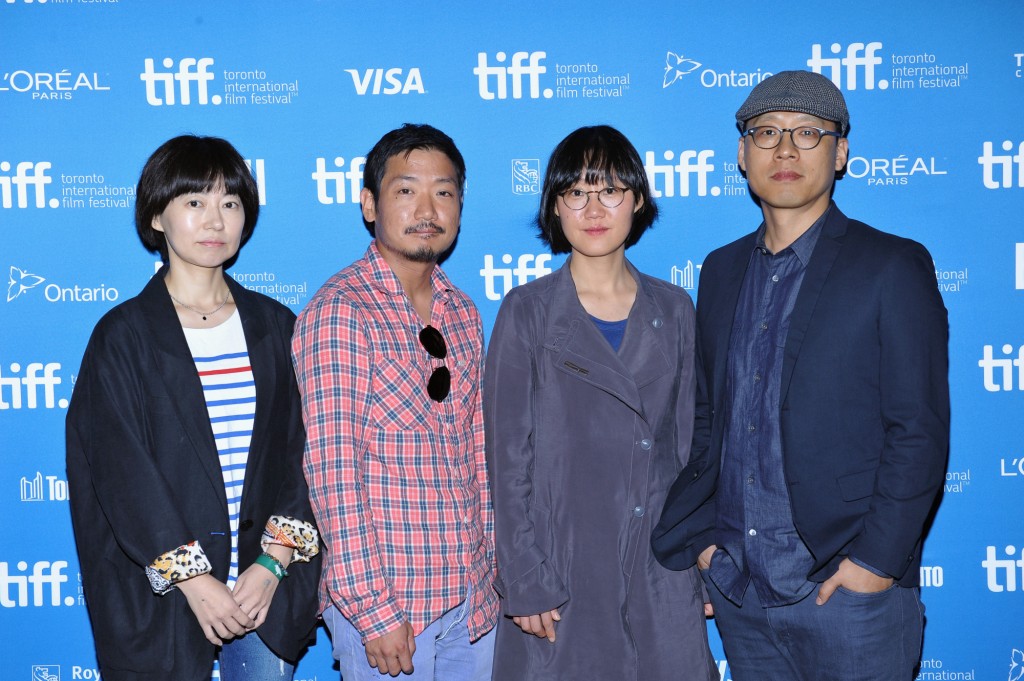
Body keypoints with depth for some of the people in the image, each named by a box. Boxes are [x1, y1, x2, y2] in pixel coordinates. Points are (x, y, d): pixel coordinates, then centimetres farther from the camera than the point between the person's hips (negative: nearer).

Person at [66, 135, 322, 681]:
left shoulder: (274, 326, 4)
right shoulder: (124, 335, -4)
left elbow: (301, 448, 2)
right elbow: (122, 471, -9)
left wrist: (274, 561, -8)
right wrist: (194, 580, -14)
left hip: (267, 580, 3)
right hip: (160, 592, -2)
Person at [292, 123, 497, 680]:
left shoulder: (462, 314, 7)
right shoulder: (339, 312, -14)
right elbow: (333, 473, -16)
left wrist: (492, 569, 9)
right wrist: (374, 609, -16)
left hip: (471, 594, 6)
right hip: (384, 603, -6)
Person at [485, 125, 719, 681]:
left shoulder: (673, 310, 6)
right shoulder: (527, 312, -3)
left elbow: (690, 442, 9)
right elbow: (507, 454, -5)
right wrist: (524, 584, -9)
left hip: (662, 571, 3)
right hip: (563, 569, -2)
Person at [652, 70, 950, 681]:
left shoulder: (895, 267, -5)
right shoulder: (723, 270, 11)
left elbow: (919, 431, -9)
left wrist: (876, 558, -13)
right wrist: (701, 534, 7)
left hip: (846, 586, -5)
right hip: (736, 583, 5)